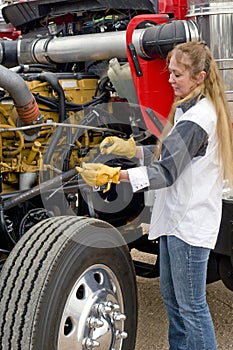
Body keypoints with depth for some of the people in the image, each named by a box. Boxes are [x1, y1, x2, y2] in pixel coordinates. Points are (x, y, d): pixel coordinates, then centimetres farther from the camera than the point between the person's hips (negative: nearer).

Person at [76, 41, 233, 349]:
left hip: (189, 223, -11)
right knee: (171, 296, 21)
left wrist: (113, 175, -30)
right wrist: (130, 148, 8)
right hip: (176, 218, 11)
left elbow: (166, 173, -24)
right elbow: (170, 155, 16)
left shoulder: (196, 118, -20)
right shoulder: (195, 108, 12)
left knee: (191, 306, 1)